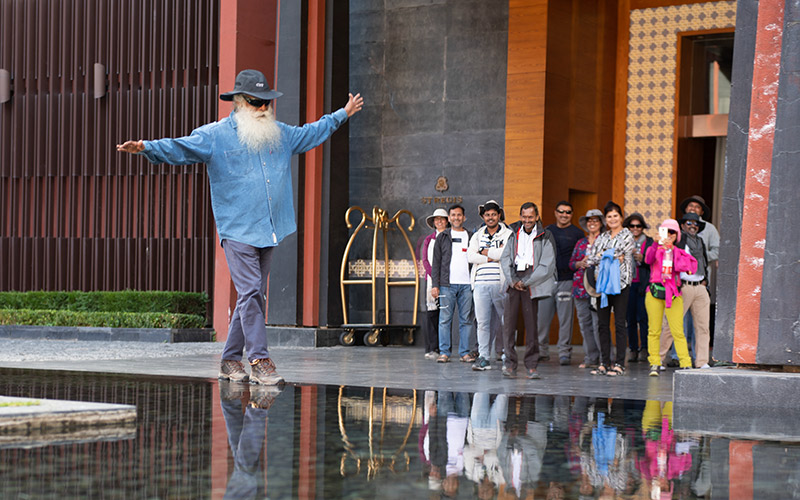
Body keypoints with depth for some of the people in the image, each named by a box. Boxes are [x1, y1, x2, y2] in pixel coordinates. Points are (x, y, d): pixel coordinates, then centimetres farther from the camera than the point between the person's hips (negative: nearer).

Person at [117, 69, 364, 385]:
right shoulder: (215, 135, -2)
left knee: (255, 296, 8)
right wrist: (147, 148, -27)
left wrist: (343, 114, 39)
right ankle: (259, 361, -14)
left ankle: (230, 360, 17)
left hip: (269, 230, 6)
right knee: (250, 292, -14)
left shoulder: (280, 134, 15)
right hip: (237, 229, -6)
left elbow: (312, 133, 32)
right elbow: (179, 148, -11)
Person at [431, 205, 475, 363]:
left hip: (466, 284, 1)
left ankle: (465, 352, 6)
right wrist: (435, 285, -3)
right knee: (445, 319, -3)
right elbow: (436, 263, 6)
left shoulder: (470, 237, 13)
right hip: (447, 284, -1)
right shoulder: (442, 237, 9)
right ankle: (444, 352, 0)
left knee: (466, 319, 2)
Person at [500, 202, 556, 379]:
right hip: (514, 281, 3)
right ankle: (509, 363, -1)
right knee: (508, 320, -5)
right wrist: (512, 280, -4)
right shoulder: (514, 233, 14)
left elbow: (547, 266, -4)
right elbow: (505, 258, 11)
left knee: (531, 323, -4)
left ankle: (531, 366, 3)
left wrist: (525, 282, -9)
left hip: (532, 283, -3)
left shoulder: (545, 237, 2)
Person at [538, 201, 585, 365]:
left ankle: (564, 352, 4)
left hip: (566, 280, -3)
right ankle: (542, 351, 13)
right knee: (542, 317, 3)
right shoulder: (547, 231, 15)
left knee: (565, 318, -3)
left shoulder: (577, 233, 4)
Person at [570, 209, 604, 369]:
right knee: (584, 323, 4)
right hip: (580, 287, 6)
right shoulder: (581, 243, 19)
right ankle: (591, 358, 10)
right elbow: (571, 263, 17)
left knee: (598, 322, -12)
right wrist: (580, 263, -3)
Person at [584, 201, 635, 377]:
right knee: (602, 324, 5)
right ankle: (604, 362, 9)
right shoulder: (602, 237, 16)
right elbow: (590, 259, 7)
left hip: (620, 283, -5)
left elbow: (617, 251, -13)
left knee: (619, 324, -5)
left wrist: (602, 255, -2)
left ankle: (619, 364, -3)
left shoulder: (627, 236, 1)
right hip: (603, 283, 5)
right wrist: (611, 256, -4)